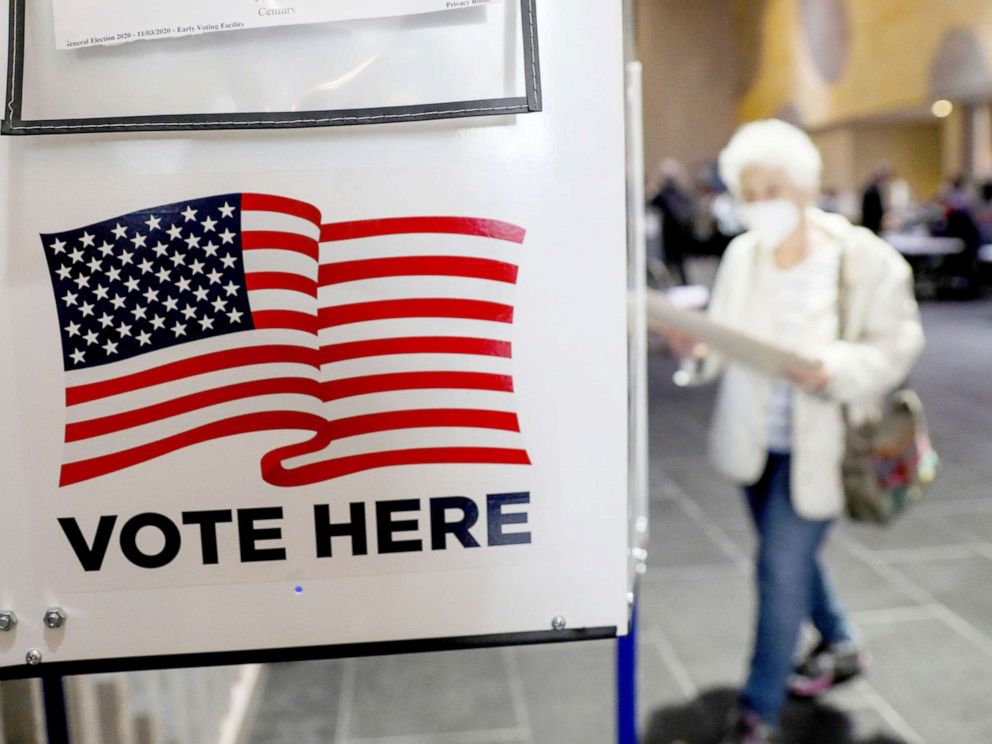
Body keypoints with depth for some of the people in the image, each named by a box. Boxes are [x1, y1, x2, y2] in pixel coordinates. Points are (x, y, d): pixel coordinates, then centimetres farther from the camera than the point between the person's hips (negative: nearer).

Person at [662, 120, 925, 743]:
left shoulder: (865, 260, -15)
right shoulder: (742, 255, -4)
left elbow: (897, 346, -11)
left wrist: (834, 370, -29)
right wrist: (697, 348, -21)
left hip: (820, 444, -5)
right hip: (757, 439, 5)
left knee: (782, 567, -5)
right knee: (791, 557, 22)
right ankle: (842, 646, 50)